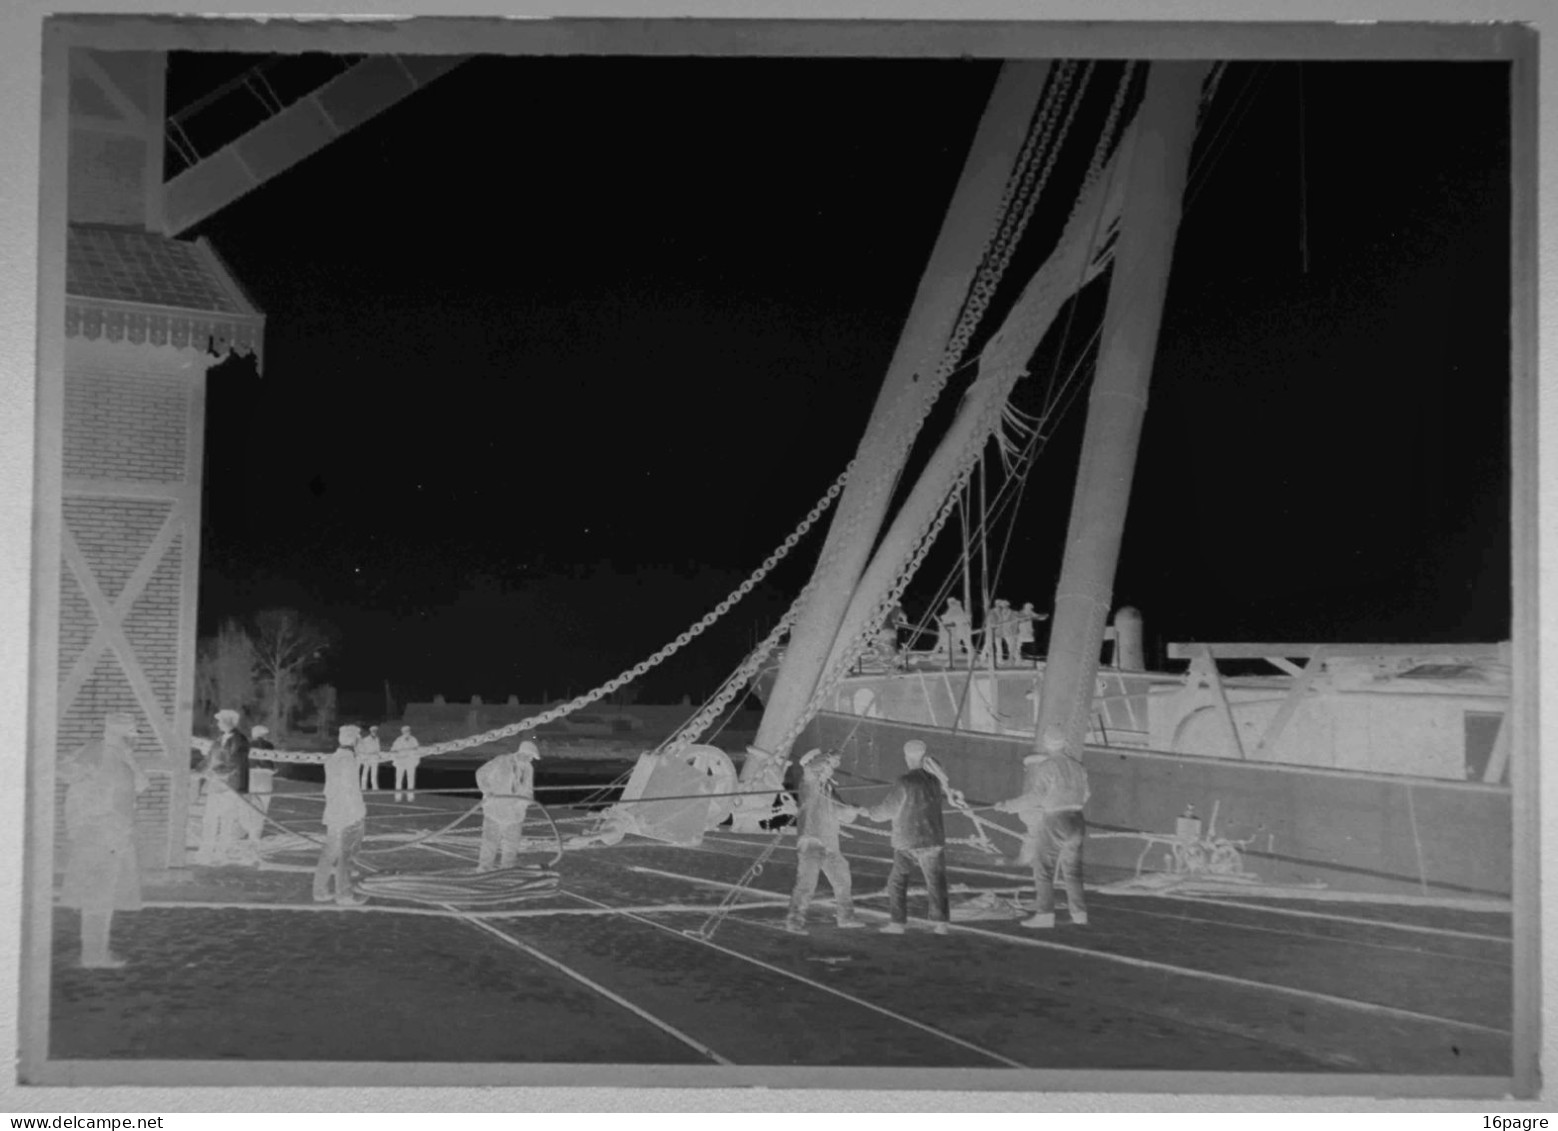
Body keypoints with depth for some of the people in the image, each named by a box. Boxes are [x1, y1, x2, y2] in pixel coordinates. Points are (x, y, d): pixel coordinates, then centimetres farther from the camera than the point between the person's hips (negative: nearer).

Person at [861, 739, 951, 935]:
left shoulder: (905, 782, -15)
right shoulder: (934, 779, 0)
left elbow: (887, 809, -6)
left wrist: (869, 812, 11)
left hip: (907, 841, -3)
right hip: (933, 839, 3)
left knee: (897, 880, 11)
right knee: (936, 882, 10)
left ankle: (897, 923, 7)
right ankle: (940, 923, 2)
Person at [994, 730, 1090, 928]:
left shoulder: (1045, 768, -12)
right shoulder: (1077, 766, 9)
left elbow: (1034, 798, -18)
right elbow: (1083, 796, 18)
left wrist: (1008, 806, -11)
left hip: (1054, 823, -6)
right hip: (1076, 821, 6)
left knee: (1044, 869, 1)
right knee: (1071, 870, 13)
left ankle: (1045, 914, -2)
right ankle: (1079, 914, 10)